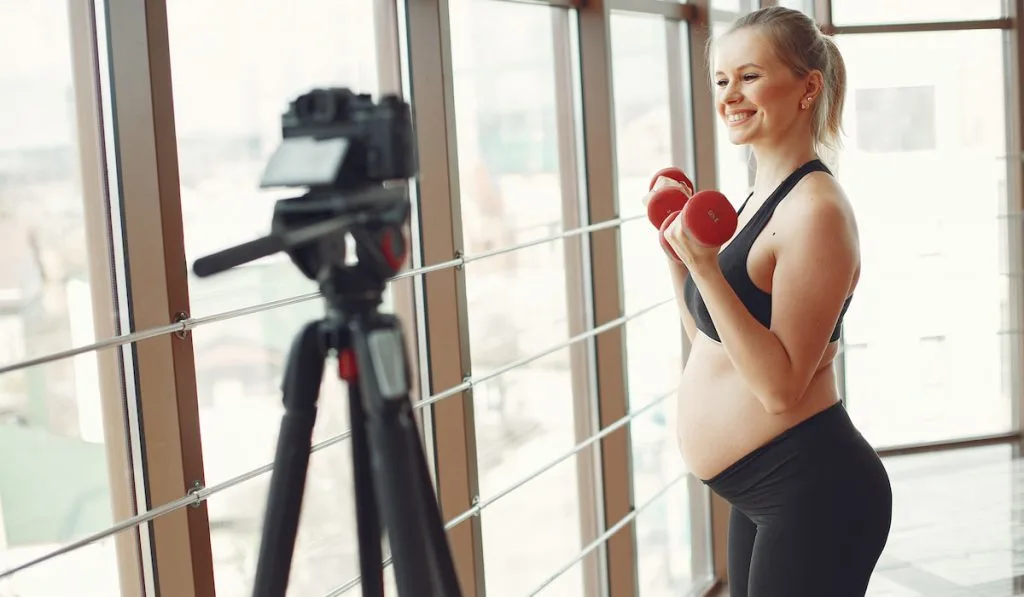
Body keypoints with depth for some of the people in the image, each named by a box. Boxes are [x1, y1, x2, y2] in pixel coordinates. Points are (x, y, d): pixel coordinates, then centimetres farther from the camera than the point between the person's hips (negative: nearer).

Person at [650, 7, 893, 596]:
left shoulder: (815, 207, -18)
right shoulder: (762, 199, 9)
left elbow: (781, 386, -24)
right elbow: (714, 345, 16)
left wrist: (705, 269, -29)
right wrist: (678, 256, 7)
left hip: (812, 491, -9)